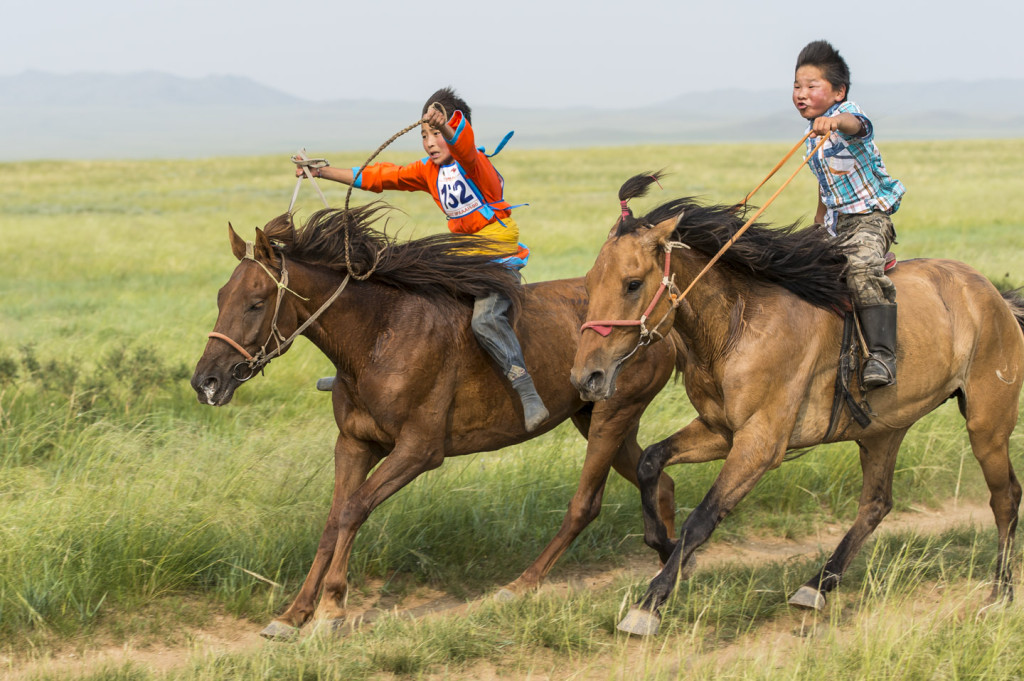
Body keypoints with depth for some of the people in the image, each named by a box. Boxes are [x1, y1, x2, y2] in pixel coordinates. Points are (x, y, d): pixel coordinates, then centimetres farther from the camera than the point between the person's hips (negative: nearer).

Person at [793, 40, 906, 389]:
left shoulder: (847, 112, -12)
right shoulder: (814, 132, 13)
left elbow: (854, 123, -41)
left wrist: (835, 121, -63)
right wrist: (818, 226, 32)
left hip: (869, 218, -9)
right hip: (835, 225, 9)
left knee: (861, 269, -33)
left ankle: (882, 355, -40)